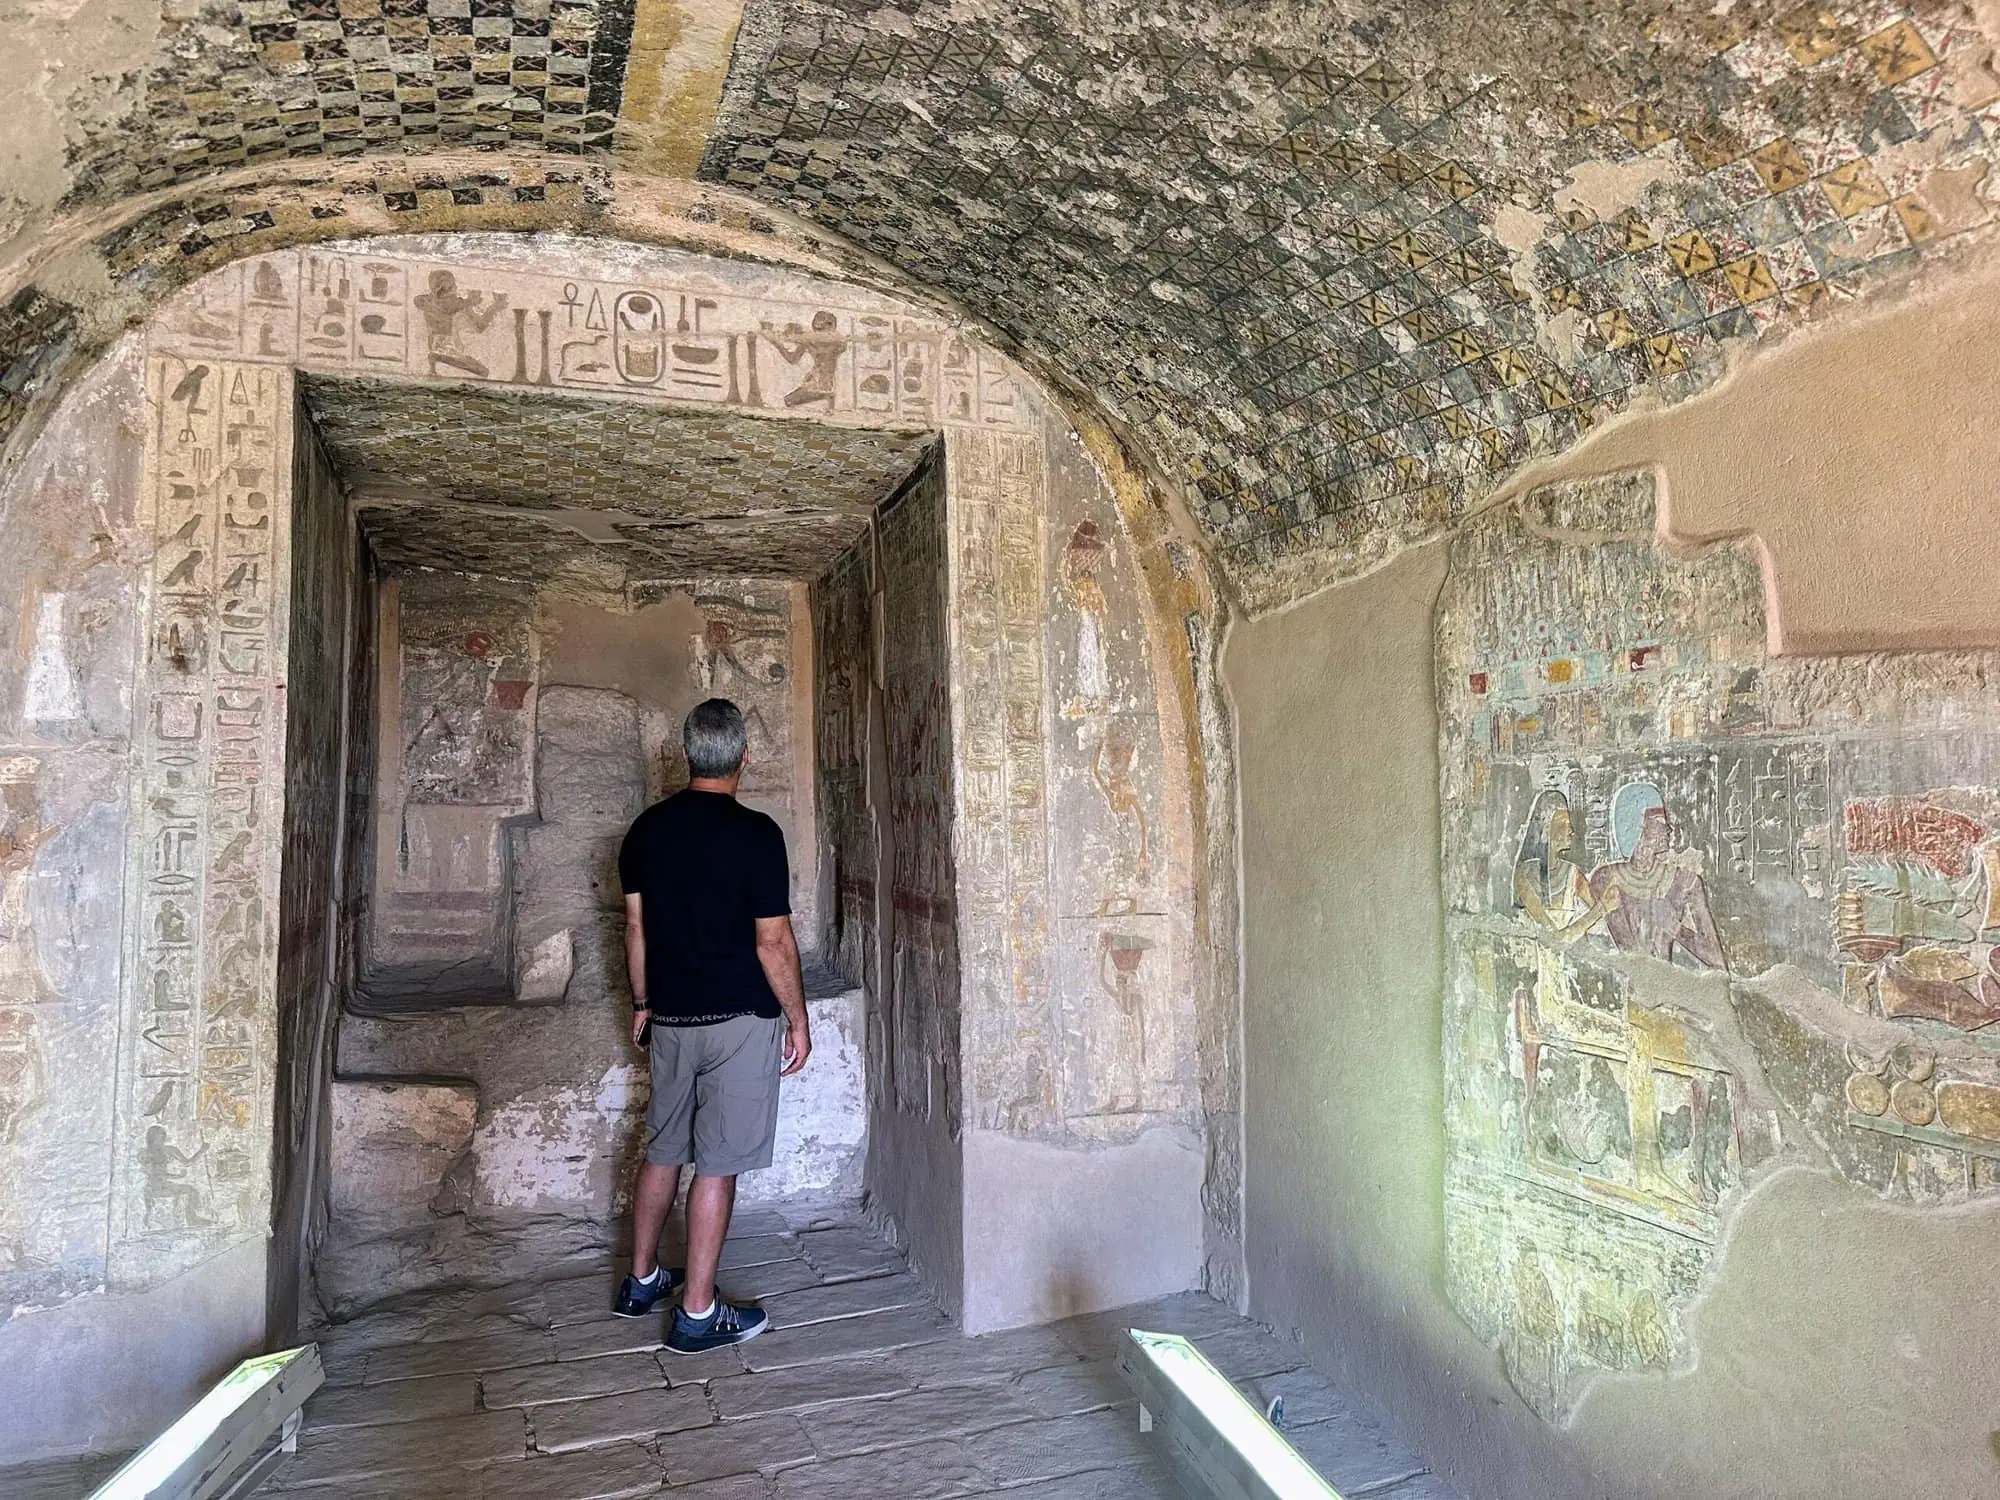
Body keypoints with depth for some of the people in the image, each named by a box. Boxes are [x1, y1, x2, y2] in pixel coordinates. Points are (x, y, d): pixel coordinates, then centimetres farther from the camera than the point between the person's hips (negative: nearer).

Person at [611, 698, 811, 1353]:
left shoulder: (647, 828, 2)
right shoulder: (755, 833, -16)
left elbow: (635, 926, 8)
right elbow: (773, 942, -14)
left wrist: (643, 1002, 20)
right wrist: (798, 1020, -3)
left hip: (670, 1018, 6)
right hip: (738, 1021, -6)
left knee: (663, 1151, 19)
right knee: (717, 1164, 3)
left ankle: (642, 1281, 33)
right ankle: (697, 1313, 13)